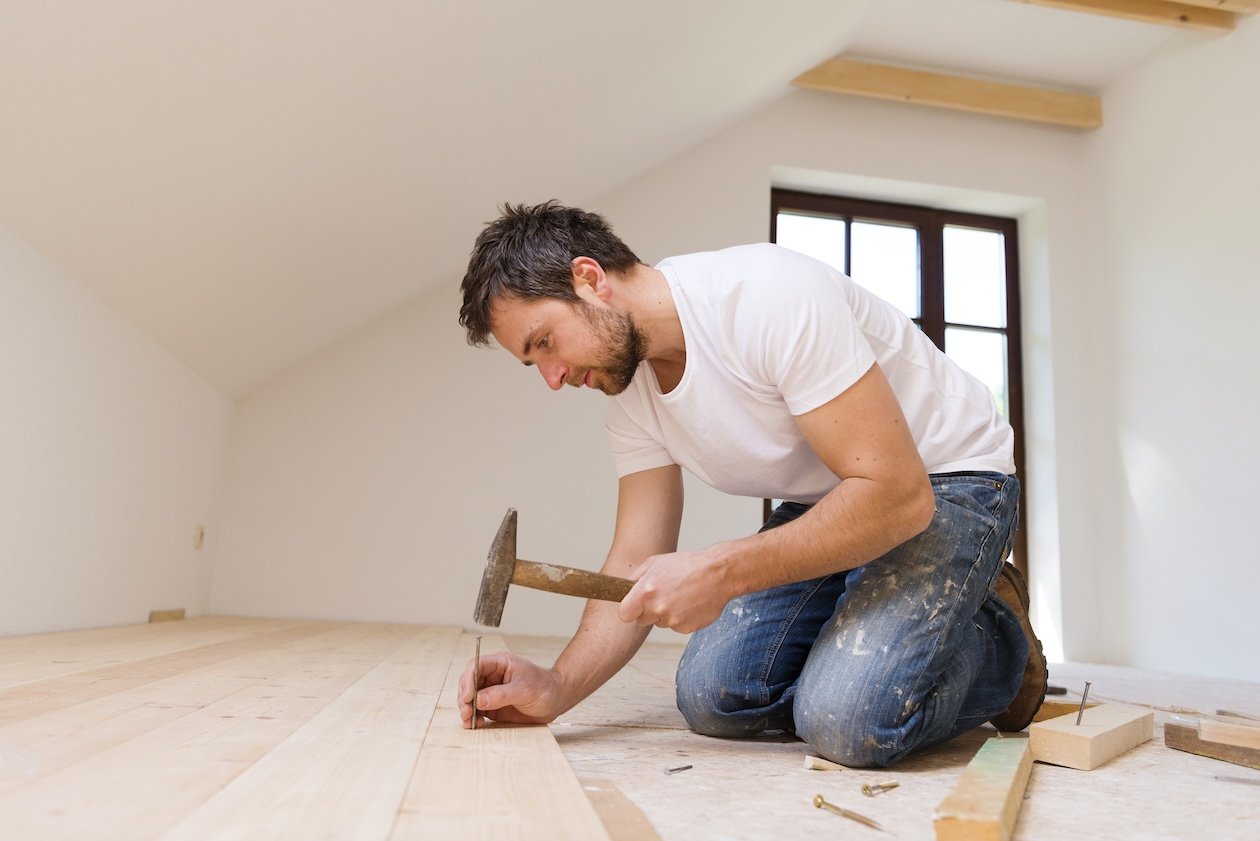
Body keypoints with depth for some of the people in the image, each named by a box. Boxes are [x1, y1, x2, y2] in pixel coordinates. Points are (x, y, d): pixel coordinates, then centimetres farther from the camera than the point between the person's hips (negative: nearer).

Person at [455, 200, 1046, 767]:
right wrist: (557, 688, -20)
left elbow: (898, 494, -31)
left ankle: (996, 643, 6)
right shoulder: (631, 398, -5)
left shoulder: (767, 296, -30)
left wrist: (720, 572, -33)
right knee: (711, 698, -6)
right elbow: (636, 564, -5)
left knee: (847, 720, -25)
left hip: (944, 480, -6)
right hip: (824, 503, 7)